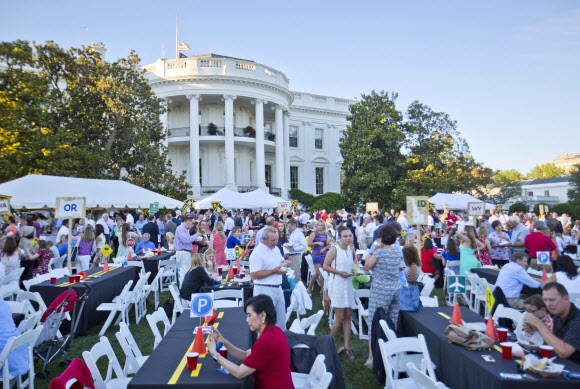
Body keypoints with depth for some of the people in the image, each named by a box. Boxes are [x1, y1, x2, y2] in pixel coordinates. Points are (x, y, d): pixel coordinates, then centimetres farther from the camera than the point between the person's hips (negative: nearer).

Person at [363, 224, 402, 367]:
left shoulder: (379, 252, -13)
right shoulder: (399, 252, 5)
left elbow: (367, 266, -6)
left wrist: (372, 251, 0)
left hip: (380, 290, -6)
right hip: (396, 288, 6)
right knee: (393, 322, 14)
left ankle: (372, 357, 3)